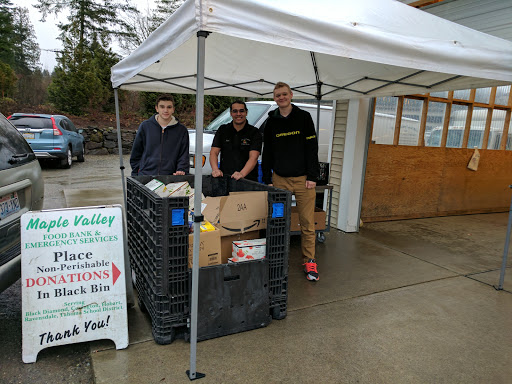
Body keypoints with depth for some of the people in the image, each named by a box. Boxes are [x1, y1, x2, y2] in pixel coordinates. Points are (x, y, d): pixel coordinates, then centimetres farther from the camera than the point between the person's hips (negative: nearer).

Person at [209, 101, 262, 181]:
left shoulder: (254, 132, 2)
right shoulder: (223, 130, 13)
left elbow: (253, 157, -11)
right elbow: (213, 152, 5)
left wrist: (242, 174, -29)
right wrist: (215, 169, -15)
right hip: (225, 178, 2)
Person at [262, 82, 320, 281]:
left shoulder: (304, 117, 3)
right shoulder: (271, 122, 10)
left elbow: (312, 148, 0)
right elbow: (267, 153, 13)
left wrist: (312, 177, -7)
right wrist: (267, 180, 8)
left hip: (303, 179, -2)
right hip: (279, 179, 2)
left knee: (307, 222, 0)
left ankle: (309, 261, 11)